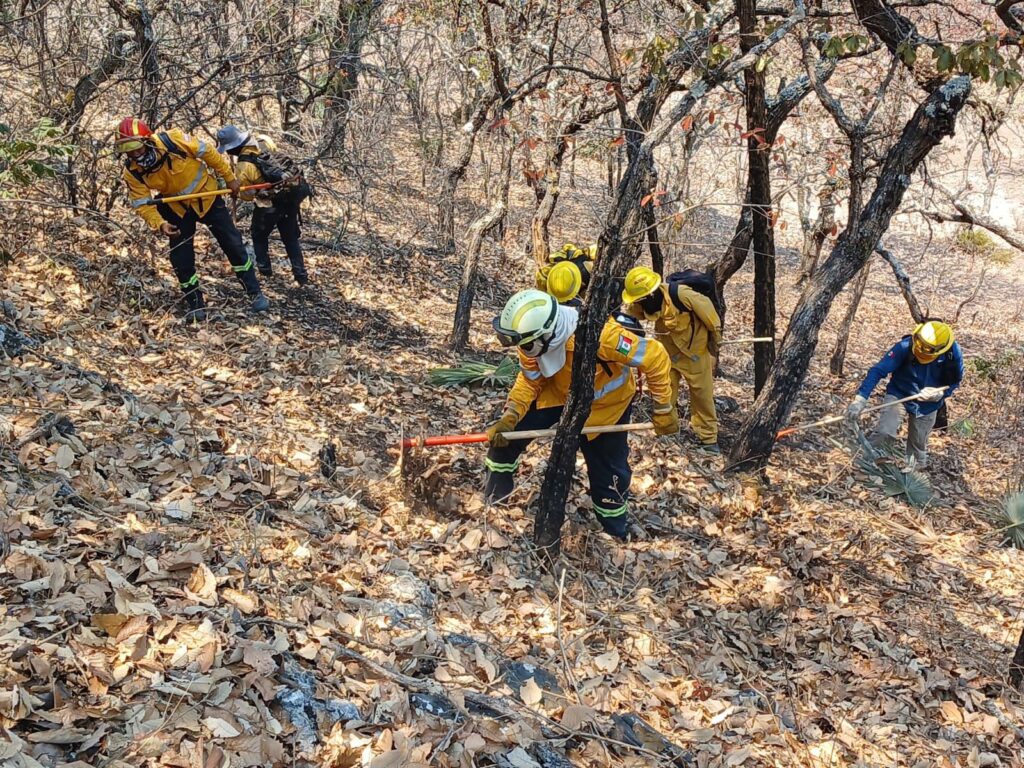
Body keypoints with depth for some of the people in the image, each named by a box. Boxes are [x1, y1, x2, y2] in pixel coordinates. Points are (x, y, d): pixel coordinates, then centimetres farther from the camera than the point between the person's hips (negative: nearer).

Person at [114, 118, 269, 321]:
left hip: (206, 196, -2)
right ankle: (196, 305, 15)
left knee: (233, 244, 0)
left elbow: (208, 152, -17)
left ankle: (255, 293, 12)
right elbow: (142, 203, -16)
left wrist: (229, 178, -9)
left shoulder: (173, 140, -30)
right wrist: (160, 223, -34)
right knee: (181, 258, -1)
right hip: (177, 208, 2)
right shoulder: (132, 172, -20)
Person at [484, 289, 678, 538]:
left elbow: (655, 357, -33)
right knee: (505, 432, -8)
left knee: (608, 470, 6)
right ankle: (495, 491, 17)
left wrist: (663, 408, -23)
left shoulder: (599, 334, -44)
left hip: (604, 404, -3)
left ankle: (615, 530, 31)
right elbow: (529, 381, -12)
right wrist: (510, 416, -29)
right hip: (557, 393, 4)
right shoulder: (533, 338, -28)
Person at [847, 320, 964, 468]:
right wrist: (861, 398, -41)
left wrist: (938, 394, -28)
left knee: (919, 445, 16)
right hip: (899, 395, -2)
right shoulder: (905, 347, -32)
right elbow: (878, 370, -32)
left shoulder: (953, 354, -24)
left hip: (928, 404, 2)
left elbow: (954, 383, -6)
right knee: (884, 433, -23)